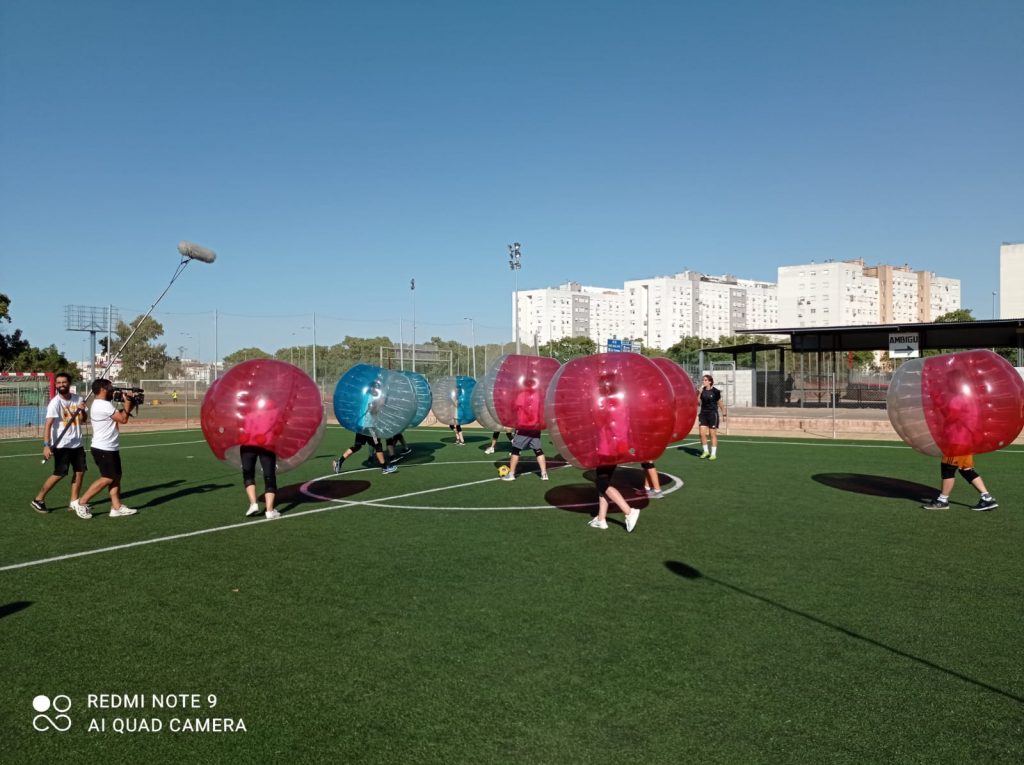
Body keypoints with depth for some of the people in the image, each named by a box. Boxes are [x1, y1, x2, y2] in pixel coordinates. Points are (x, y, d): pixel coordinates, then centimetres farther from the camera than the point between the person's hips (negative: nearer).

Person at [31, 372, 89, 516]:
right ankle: (38, 500, 8)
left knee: (80, 471, 7)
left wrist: (82, 410, -11)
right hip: (61, 444, -6)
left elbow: (84, 419, 12)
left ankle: (74, 501, 18)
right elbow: (48, 424, -21)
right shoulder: (55, 402, -13)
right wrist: (46, 445, -32)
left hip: (77, 443, 6)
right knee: (59, 474, -6)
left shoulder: (78, 398, 4)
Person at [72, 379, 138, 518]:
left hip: (110, 448, 10)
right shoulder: (104, 405, -19)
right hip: (103, 449, -10)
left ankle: (116, 507, 9)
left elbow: (122, 414, 19)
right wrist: (127, 402, -7)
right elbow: (123, 419, -17)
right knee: (107, 478, -5)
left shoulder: (102, 404, 15)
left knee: (116, 477, 8)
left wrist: (130, 404, 4)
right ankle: (81, 503, 3)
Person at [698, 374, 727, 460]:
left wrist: (723, 412, 9)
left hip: (713, 414, -4)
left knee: (713, 434, 1)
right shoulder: (702, 390, 2)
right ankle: (705, 451, 17)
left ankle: (713, 454, 10)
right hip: (703, 413, 4)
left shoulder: (715, 391, -9)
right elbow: (697, 401, -6)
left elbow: (720, 402, 2)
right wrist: (699, 392, -16)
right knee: (702, 433, 0)